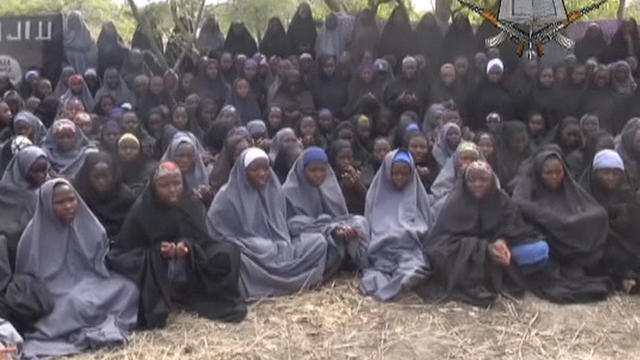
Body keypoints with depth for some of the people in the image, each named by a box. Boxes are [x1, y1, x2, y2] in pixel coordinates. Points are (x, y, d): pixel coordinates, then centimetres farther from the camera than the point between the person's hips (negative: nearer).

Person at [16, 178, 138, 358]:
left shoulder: (90, 228, -1)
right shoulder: (34, 235, -10)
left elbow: (102, 264, 9)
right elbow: (26, 277, -2)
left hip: (89, 282, 4)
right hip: (56, 294, -4)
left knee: (127, 288, -20)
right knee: (78, 303, -37)